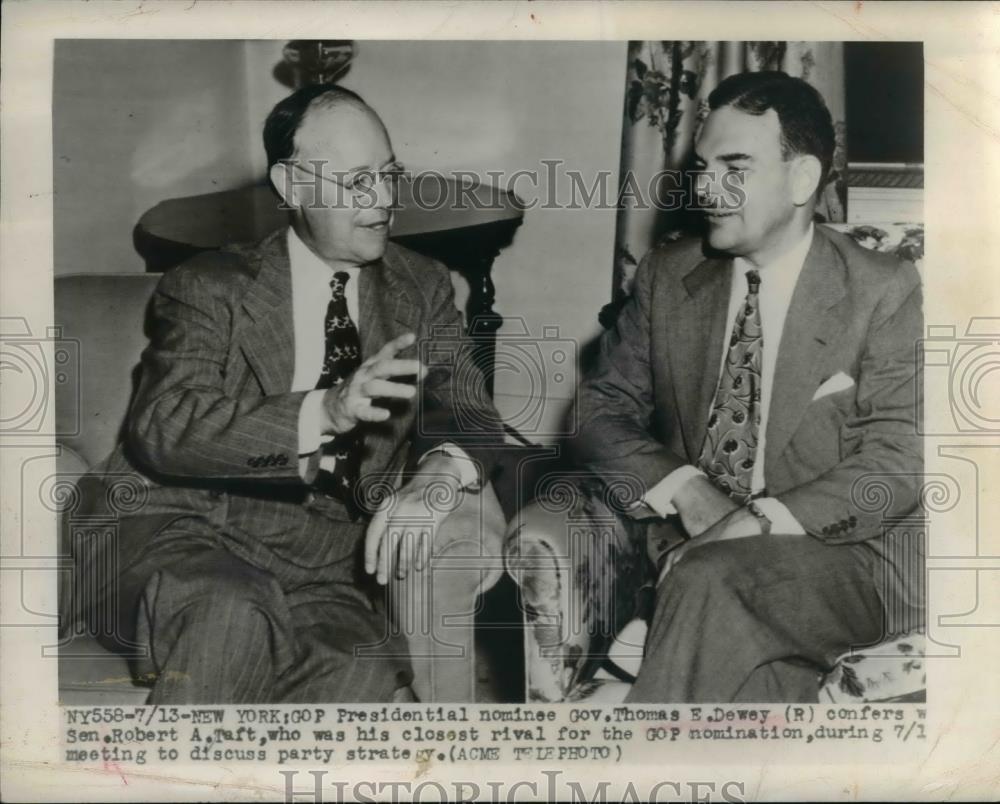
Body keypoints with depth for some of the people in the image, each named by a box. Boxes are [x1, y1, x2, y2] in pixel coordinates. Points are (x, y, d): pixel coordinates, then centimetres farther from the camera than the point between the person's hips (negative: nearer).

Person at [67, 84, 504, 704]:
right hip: (186, 534, -1)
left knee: (371, 683, -30)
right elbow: (163, 427, -12)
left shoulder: (422, 290, 13)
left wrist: (436, 483, -22)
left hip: (325, 564, 2)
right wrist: (324, 411, -28)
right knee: (234, 617, -36)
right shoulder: (210, 286, 3)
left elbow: (469, 413, 3)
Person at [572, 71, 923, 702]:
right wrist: (681, 486, -14)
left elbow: (897, 462, -8)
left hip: (835, 551, -2)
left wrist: (760, 523, -21)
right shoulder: (667, 276, 9)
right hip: (683, 537, 3)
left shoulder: (884, 291, -2)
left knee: (706, 582, -32)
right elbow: (602, 408, 6)